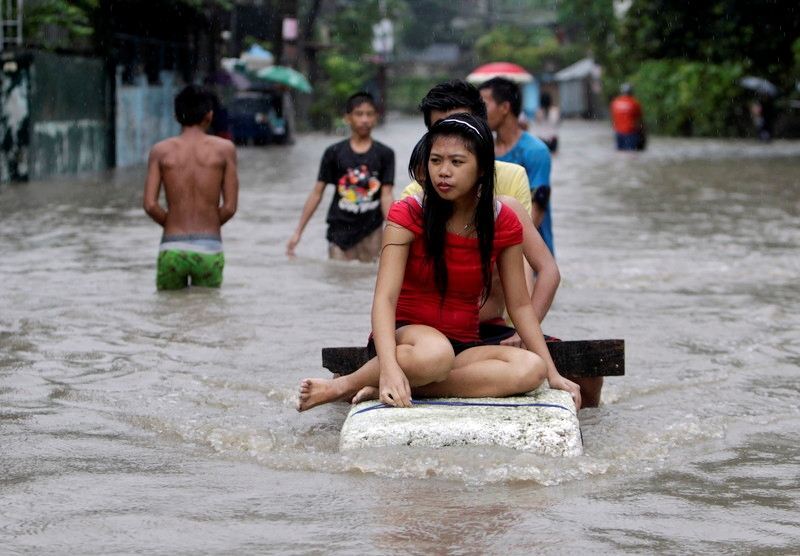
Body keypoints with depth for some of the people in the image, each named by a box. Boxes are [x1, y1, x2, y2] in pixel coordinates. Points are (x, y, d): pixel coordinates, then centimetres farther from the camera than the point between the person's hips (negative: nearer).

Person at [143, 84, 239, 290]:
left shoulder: (161, 151, 2)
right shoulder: (224, 149, -1)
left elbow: (150, 205, -5)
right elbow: (230, 207, -3)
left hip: (172, 250, 1)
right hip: (209, 250, -1)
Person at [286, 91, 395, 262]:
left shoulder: (384, 154, 2)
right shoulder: (334, 153, 2)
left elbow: (386, 195, -2)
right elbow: (317, 193, 4)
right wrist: (298, 232, 1)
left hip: (371, 233, 0)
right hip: (340, 232, 0)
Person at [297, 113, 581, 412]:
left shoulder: (503, 223, 2)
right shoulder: (407, 214, -8)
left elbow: (519, 305, 7)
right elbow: (385, 297, -18)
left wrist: (552, 373, -2)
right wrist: (389, 367, -36)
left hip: (463, 346, 5)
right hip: (405, 335, -5)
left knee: (530, 368, -29)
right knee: (436, 354, -42)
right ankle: (346, 384, -16)